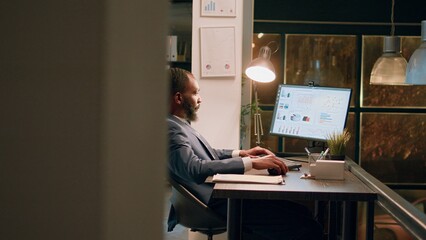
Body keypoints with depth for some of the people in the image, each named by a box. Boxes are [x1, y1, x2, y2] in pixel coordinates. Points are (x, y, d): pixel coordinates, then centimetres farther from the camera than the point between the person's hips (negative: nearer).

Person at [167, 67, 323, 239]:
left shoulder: (180, 125, 18)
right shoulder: (171, 129, -14)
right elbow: (195, 169, -26)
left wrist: (241, 153, 14)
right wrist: (251, 163, -24)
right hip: (213, 202, -10)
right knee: (296, 217, -19)